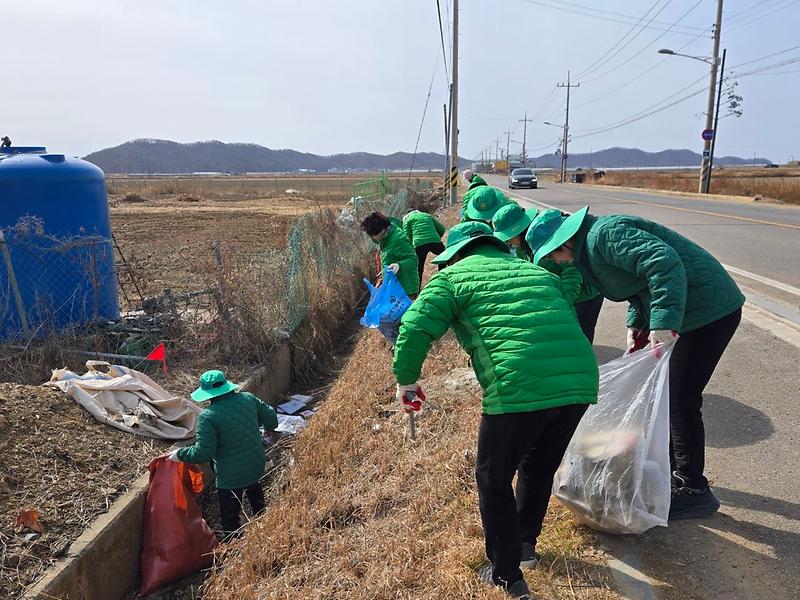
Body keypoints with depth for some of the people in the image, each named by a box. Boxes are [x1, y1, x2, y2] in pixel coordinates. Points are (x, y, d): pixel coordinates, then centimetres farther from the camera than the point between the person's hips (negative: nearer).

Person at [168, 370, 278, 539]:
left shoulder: (208, 417, -25)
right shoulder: (248, 398, -9)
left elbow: (203, 453, -22)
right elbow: (271, 418, 2)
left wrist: (180, 455, -6)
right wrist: (266, 429, 24)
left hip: (231, 478, -7)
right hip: (257, 468, 7)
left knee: (230, 519, 14)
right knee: (258, 504, 31)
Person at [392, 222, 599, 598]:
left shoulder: (454, 275, 10)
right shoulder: (536, 271, 27)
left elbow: (415, 328, -2)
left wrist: (406, 380, 11)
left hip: (518, 389, -6)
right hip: (579, 382, 7)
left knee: (494, 481, 17)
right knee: (539, 468, 30)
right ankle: (525, 543, 49)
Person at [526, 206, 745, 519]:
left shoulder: (605, 235, -21)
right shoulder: (592, 246, 11)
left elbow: (664, 263, -32)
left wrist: (663, 323, -38)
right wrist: (636, 324, 9)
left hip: (709, 310, -11)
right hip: (685, 312, 11)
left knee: (680, 399, -6)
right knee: (664, 391, 18)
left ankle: (693, 490, 8)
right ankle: (669, 465, 33)